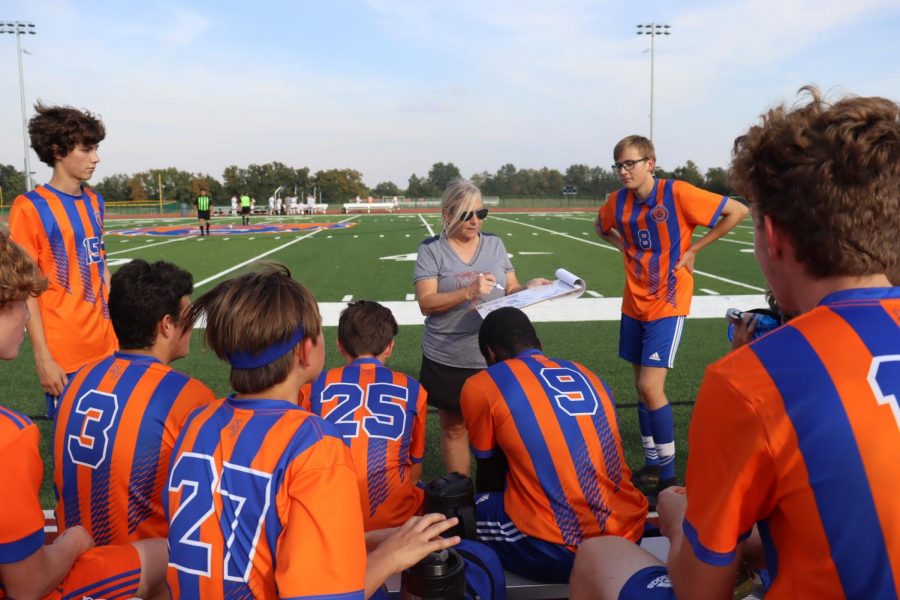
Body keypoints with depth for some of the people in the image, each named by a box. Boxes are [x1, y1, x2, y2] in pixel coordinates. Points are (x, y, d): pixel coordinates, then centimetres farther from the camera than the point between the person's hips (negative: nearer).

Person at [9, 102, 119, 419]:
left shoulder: (95, 201, 8)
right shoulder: (30, 207, -11)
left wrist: (116, 323, 13)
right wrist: (42, 356, -14)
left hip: (107, 345, 6)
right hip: (64, 354, -5)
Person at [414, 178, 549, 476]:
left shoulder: (494, 244, 8)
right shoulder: (431, 250, -3)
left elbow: (511, 291, 9)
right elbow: (426, 303, -12)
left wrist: (530, 287, -12)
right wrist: (468, 292, -25)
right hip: (448, 361, -2)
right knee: (454, 428, 11)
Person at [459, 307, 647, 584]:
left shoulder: (481, 387, 0)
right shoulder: (586, 375, 14)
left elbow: (489, 478, 11)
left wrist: (481, 501, 33)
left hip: (557, 551, -6)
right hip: (628, 536, 6)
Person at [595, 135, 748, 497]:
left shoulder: (677, 193, -14)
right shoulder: (618, 201, 2)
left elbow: (737, 211, -10)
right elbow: (602, 228, 25)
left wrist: (694, 249, -10)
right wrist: (626, 246, 6)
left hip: (667, 305, -6)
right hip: (634, 305, 6)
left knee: (650, 387, -12)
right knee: (642, 387, 12)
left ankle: (667, 476, 4)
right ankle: (652, 466, 26)